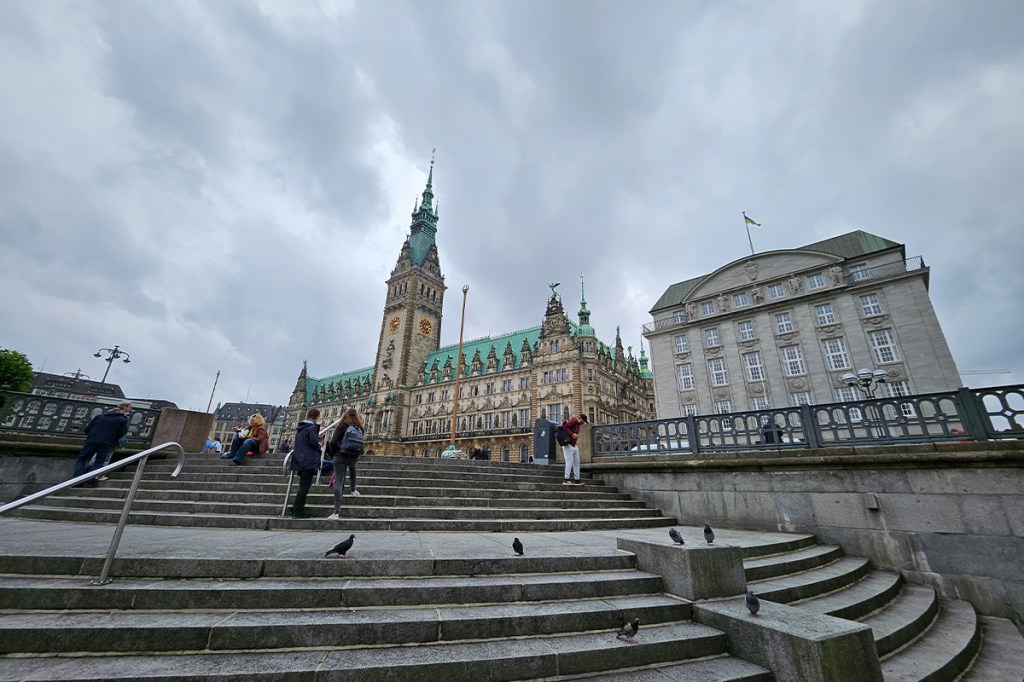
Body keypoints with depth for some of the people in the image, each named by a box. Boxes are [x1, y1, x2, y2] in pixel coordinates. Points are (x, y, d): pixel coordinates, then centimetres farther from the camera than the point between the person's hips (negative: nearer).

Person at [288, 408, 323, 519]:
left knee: (303, 485, 18)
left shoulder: (299, 428, 15)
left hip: (300, 460, 9)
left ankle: (297, 508, 21)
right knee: (304, 486, -3)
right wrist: (319, 446, 2)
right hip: (309, 461, -9)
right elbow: (313, 442, -19)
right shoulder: (312, 427, -13)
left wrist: (317, 438, 18)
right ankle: (298, 511, 0)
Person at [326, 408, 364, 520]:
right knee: (352, 467, 38)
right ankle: (352, 489, 45)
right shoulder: (360, 428, 3)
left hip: (340, 456, -3)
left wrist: (333, 454, 6)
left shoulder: (342, 426, -6)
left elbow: (333, 442, -10)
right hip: (354, 457, 4)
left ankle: (337, 511, -11)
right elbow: (361, 444, 8)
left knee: (339, 482, -5)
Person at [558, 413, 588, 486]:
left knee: (576, 462, 11)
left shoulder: (578, 424, 18)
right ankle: (566, 480, -11)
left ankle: (577, 479, 17)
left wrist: (576, 435, 1)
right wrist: (572, 434, -26)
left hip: (574, 445, 10)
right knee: (569, 461, -13)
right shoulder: (573, 421, -12)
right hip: (568, 445, -10)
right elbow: (564, 427, -24)